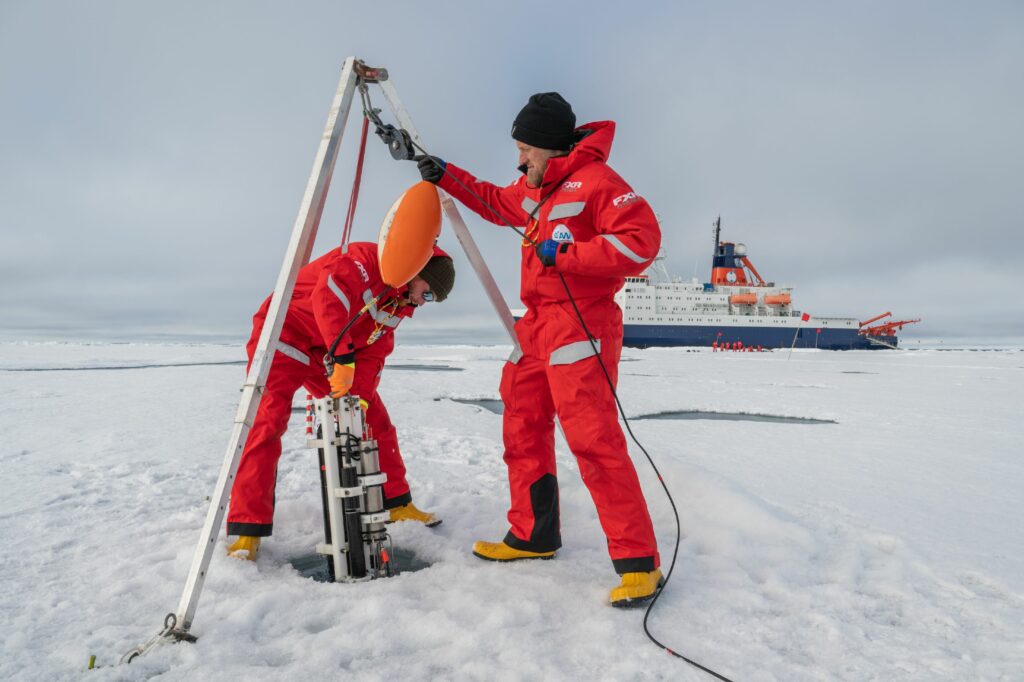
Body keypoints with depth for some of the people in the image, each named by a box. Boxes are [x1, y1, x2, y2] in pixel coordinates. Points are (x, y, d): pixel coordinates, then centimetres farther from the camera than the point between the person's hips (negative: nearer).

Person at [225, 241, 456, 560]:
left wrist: (360, 397, -14)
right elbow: (329, 295, -38)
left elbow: (374, 353, 0)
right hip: (283, 335, -8)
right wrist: (343, 356, -42)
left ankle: (396, 504, 14)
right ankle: (248, 529, -13)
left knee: (375, 420, 3)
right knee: (267, 423, -18)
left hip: (332, 355, 8)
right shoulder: (367, 258, -21)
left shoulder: (400, 305, 4)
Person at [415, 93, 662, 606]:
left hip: (580, 325, -10)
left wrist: (565, 253, -20)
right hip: (537, 326, 10)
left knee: (592, 438, -16)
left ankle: (637, 561, -9)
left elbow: (641, 240, -20)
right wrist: (446, 177, 28)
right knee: (522, 429, 13)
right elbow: (496, 202, 36)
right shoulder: (535, 189, 17)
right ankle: (533, 535, 26)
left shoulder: (595, 180, -9)